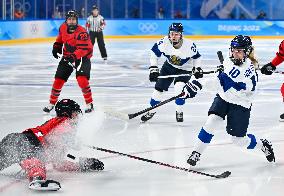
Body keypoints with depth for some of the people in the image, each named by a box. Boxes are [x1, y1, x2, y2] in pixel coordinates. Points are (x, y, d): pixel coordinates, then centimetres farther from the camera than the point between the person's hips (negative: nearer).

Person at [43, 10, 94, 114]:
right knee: (58, 80, 3)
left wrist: (74, 57, -47)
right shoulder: (63, 27, -6)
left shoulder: (81, 32, -28)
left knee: (82, 80, -23)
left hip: (82, 57, -6)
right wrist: (57, 45, 8)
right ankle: (52, 103, 18)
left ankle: (89, 104, -8)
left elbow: (84, 49, -34)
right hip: (67, 57, 6)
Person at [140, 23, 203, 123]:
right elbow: (154, 53, -10)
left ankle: (179, 111, -2)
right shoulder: (164, 42, -26)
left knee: (179, 87, -24)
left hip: (184, 69, -3)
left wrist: (197, 68, -12)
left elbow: (196, 57, -7)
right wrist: (153, 69, -13)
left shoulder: (189, 45, -28)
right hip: (169, 67, 3)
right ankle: (152, 110, 22)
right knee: (159, 88, 2)